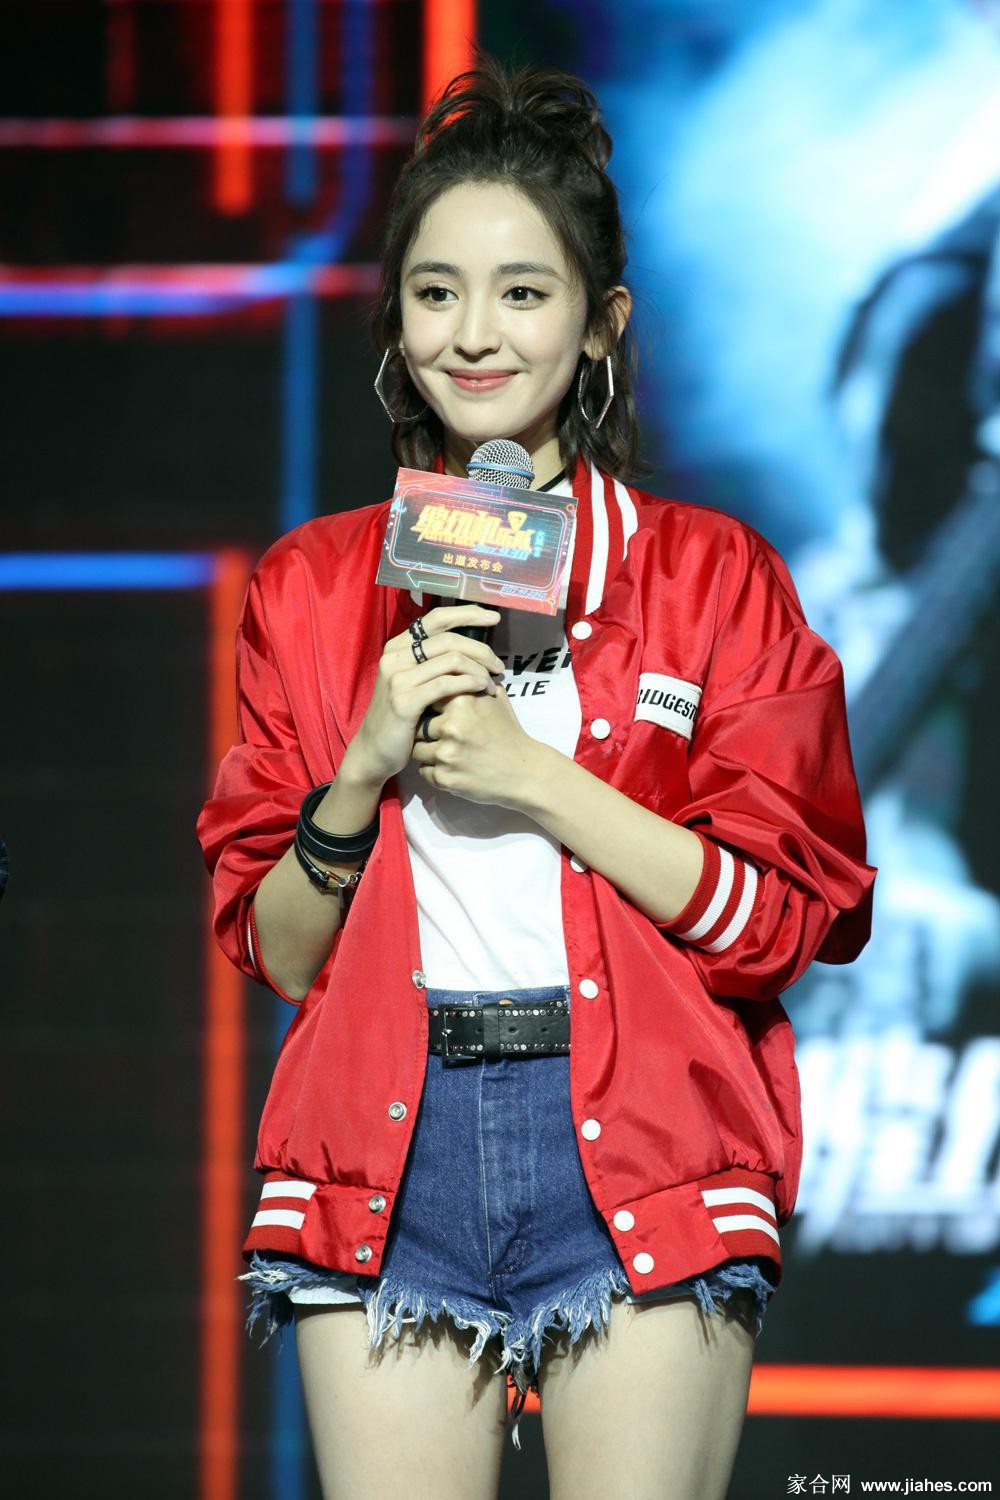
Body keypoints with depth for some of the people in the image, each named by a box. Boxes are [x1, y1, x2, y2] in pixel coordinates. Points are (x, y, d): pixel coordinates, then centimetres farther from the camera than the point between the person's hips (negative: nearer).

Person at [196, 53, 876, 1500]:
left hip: (640, 1149, -2)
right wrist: (370, 766, -7)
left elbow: (786, 916, -2)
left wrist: (530, 774, -9)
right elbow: (274, 948, 10)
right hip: (385, 1158, 2)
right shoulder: (315, 588, 12)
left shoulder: (714, 577, 6)